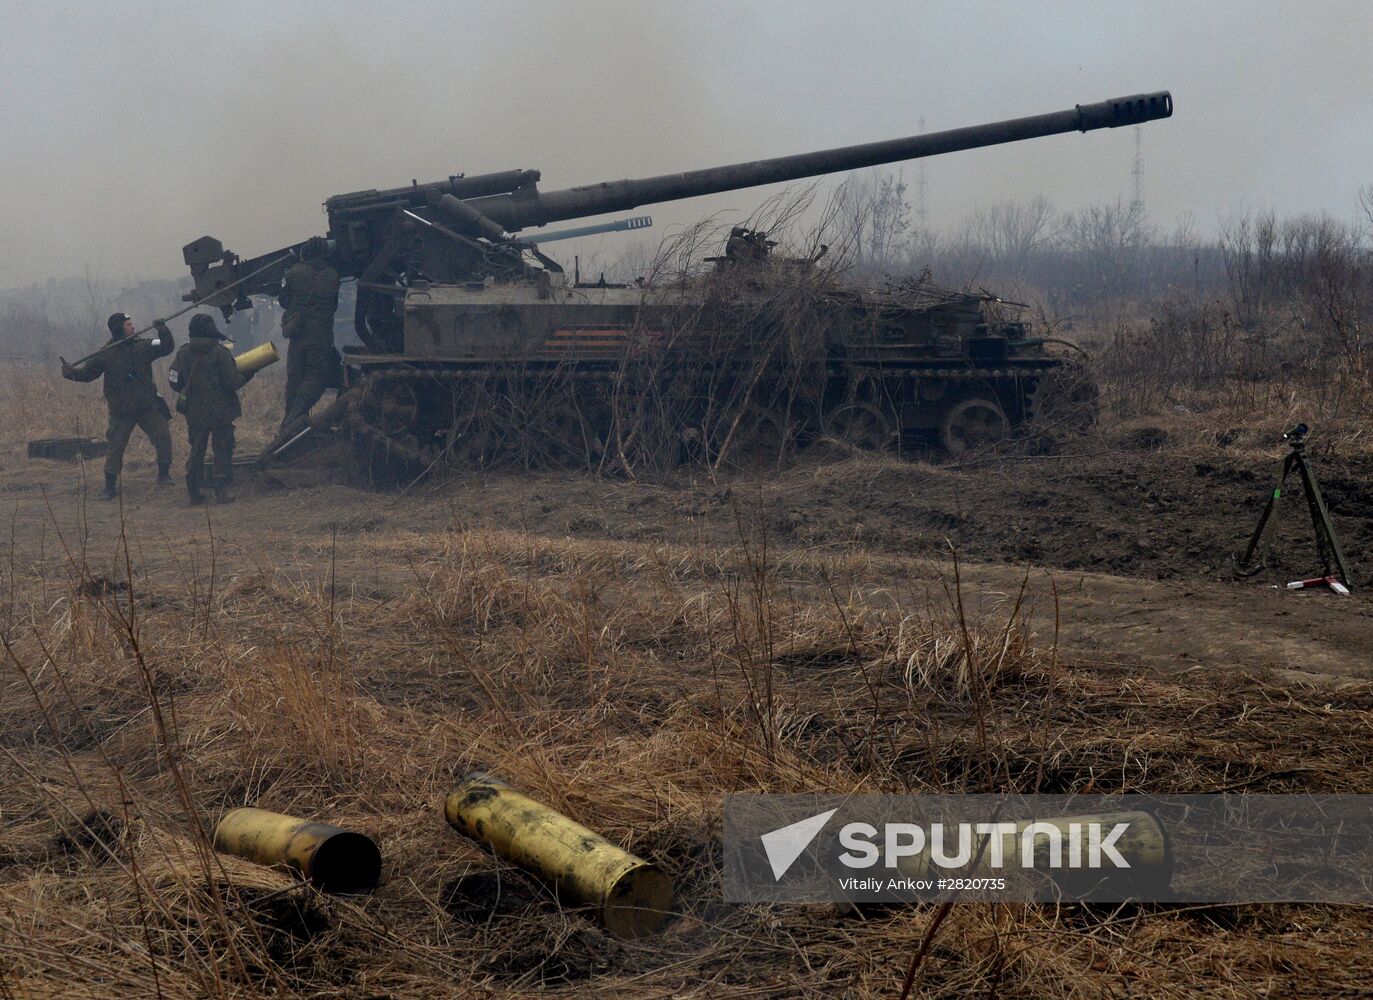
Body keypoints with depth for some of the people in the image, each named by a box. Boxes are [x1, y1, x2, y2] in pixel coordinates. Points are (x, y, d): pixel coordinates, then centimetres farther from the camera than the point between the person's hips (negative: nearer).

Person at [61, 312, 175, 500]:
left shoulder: (142, 347, 2)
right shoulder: (106, 354, -6)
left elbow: (167, 347, -1)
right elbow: (87, 371, -10)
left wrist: (163, 330, -19)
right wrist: (71, 372, -29)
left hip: (148, 407, 3)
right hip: (121, 412, -3)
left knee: (163, 438, -1)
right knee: (115, 447, 1)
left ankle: (164, 474, 19)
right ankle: (110, 487, 11)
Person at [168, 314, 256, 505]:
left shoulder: (183, 353, -1)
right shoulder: (220, 353, -13)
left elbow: (175, 383, 2)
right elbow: (232, 382, -15)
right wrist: (247, 375, 4)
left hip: (194, 412, 4)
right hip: (220, 412, -4)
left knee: (196, 451, 14)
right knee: (223, 450, 6)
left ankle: (194, 493, 13)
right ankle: (221, 491, 2)